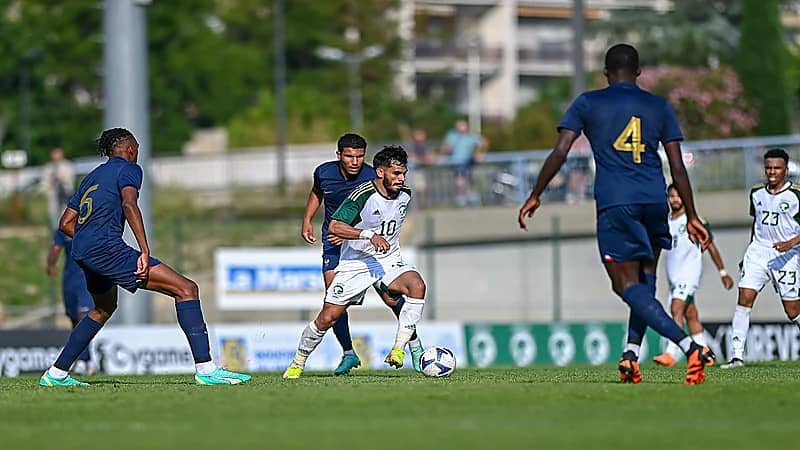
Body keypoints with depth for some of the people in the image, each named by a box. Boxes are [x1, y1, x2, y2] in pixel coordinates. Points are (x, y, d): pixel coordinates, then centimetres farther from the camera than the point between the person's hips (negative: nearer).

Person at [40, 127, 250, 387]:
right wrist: (145, 252, -21)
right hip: (107, 248, -9)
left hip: (81, 252, 9)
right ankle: (205, 370, -22)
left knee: (104, 308, 36)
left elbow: (65, 223, 26)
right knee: (186, 289, -10)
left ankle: (56, 374, 34)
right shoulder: (128, 169, 4)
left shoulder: (93, 177, 27)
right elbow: (129, 204, -16)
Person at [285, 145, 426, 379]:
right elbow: (334, 227, -29)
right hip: (355, 261, -4)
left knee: (417, 285, -27)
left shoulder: (405, 195, 0)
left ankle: (399, 349, -25)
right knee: (328, 317, -2)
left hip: (389, 261, 4)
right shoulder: (363, 195, -20)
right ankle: (298, 363, 21)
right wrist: (369, 235, -37)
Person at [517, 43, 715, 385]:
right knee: (645, 277, 21)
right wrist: (691, 216, 15)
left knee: (628, 286, -5)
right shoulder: (659, 107, 13)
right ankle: (632, 353, 6)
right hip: (655, 201, 3)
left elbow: (560, 152, 0)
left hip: (614, 203, -3)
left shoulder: (588, 104, 7)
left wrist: (534, 197, 8)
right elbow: (677, 167, 10)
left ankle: (690, 346, -24)